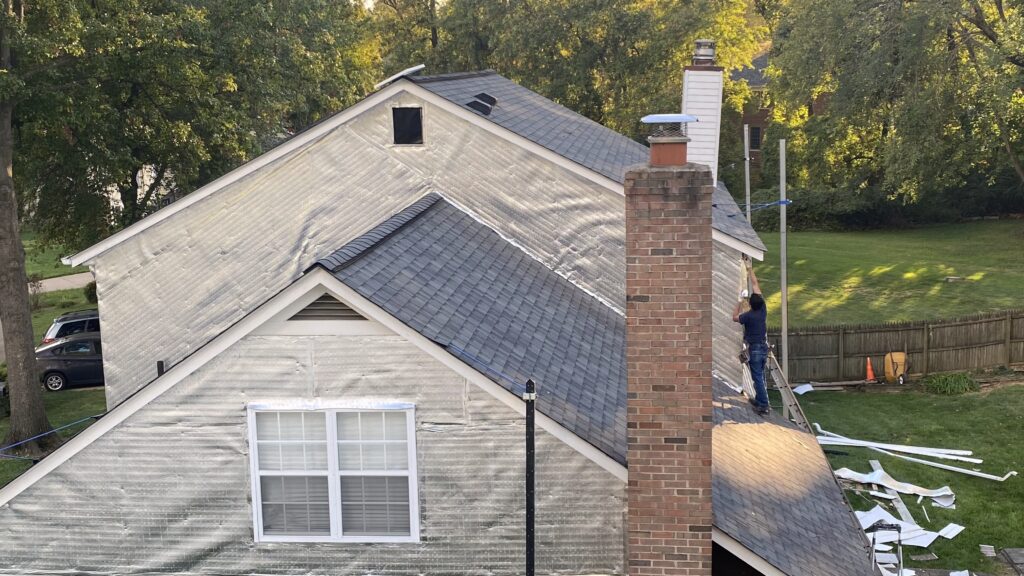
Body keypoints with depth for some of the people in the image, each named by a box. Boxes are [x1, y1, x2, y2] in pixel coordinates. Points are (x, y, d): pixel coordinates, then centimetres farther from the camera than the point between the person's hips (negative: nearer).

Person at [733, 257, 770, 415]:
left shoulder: (749, 315, -19)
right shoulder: (763, 309, -3)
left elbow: (735, 317, 3)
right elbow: (756, 285, 4)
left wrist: (739, 303, 9)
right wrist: (750, 269, 9)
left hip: (754, 349, -7)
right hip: (764, 348, 7)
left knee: (757, 378, -5)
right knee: (760, 376, 17)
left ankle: (763, 405, -7)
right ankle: (759, 399, 25)